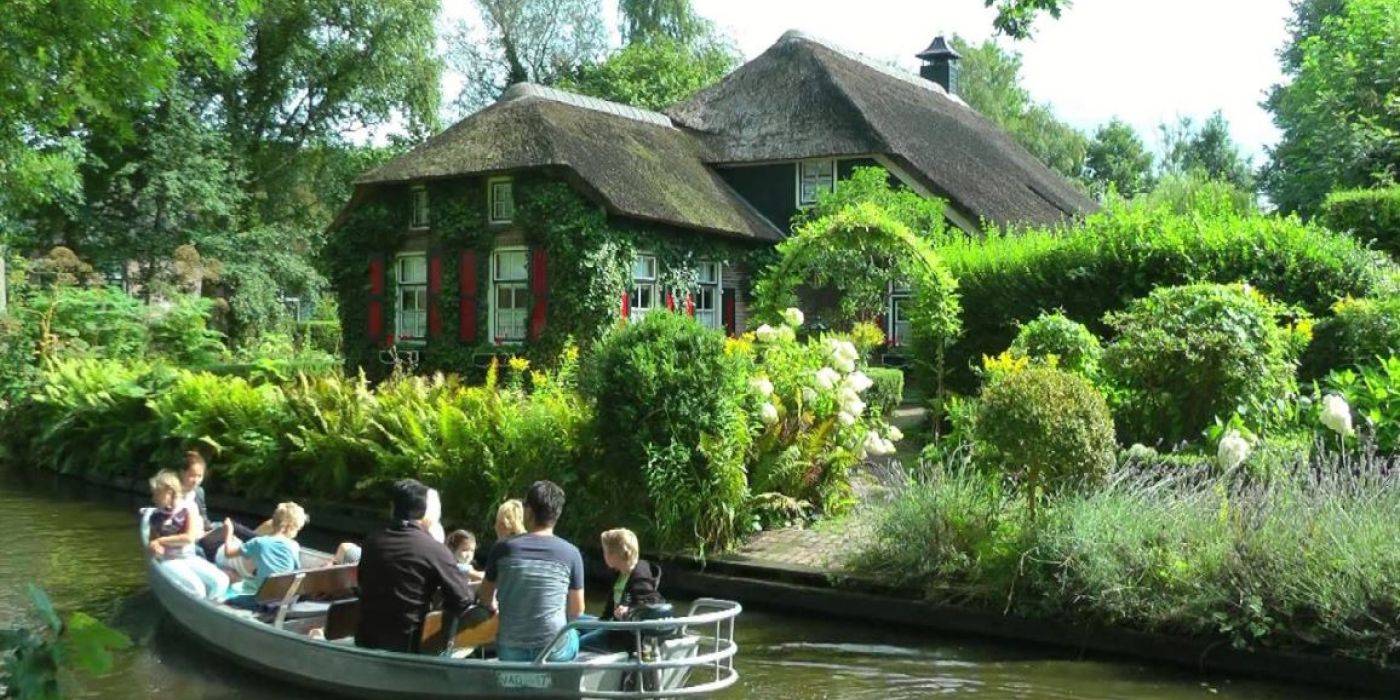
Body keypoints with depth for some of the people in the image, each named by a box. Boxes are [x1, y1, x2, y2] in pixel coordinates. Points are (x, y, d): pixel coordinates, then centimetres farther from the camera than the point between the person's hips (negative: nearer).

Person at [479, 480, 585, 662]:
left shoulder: (503, 548, -5)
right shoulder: (571, 553, -7)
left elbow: (486, 595, 11)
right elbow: (577, 610, 1)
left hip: (510, 651, 1)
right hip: (555, 651, -1)